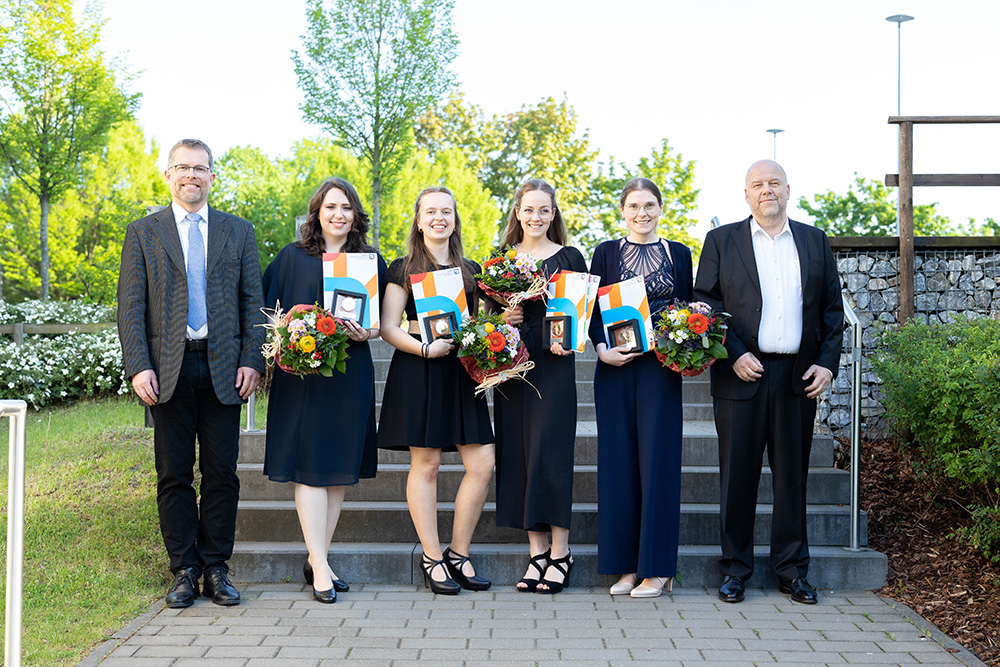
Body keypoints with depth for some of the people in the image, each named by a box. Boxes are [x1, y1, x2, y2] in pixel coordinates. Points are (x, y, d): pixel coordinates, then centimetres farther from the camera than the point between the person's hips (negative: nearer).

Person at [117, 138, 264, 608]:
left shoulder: (238, 232, 12)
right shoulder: (142, 233, 8)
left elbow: (253, 301, 8)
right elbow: (130, 307, 2)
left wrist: (252, 360, -3)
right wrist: (138, 367, -9)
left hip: (224, 369, 1)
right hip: (167, 370, -1)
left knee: (221, 474, 3)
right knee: (174, 475, 4)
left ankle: (216, 569, 12)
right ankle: (184, 570, 13)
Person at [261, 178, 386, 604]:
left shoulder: (370, 261, 10)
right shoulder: (293, 257, 4)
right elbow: (270, 311, 6)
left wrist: (365, 333, -9)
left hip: (351, 373, 3)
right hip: (303, 372, -3)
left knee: (340, 467, 5)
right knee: (310, 464, -7)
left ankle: (318, 558, 17)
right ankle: (320, 567, -5)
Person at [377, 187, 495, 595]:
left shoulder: (470, 270, 16)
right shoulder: (404, 269, 3)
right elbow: (388, 327, -2)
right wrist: (426, 348, -16)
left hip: (461, 370, 4)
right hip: (417, 370, -4)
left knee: (483, 465, -3)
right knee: (425, 464, -3)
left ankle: (458, 554, 10)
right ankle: (432, 558, 8)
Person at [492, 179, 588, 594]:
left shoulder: (569, 258, 4)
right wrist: (501, 318, -8)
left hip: (554, 363, -3)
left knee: (549, 453, -9)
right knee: (517, 454, 2)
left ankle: (559, 551, 1)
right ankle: (537, 550, 9)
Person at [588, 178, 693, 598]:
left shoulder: (678, 254, 10)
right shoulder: (607, 253, 9)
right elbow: (593, 310, 5)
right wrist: (603, 350, -11)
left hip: (660, 367, -1)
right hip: (616, 367, 1)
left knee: (657, 459, -3)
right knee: (618, 460, 2)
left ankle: (656, 568, 3)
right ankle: (627, 566, 10)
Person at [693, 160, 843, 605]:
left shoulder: (815, 242, 13)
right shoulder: (721, 241, 6)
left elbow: (832, 308, 12)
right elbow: (704, 305, 1)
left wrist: (828, 363, 0)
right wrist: (733, 355, -11)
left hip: (798, 377, 2)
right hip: (742, 374, -2)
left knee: (792, 475, 7)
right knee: (738, 476, 2)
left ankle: (791, 570, 17)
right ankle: (736, 569, 13)